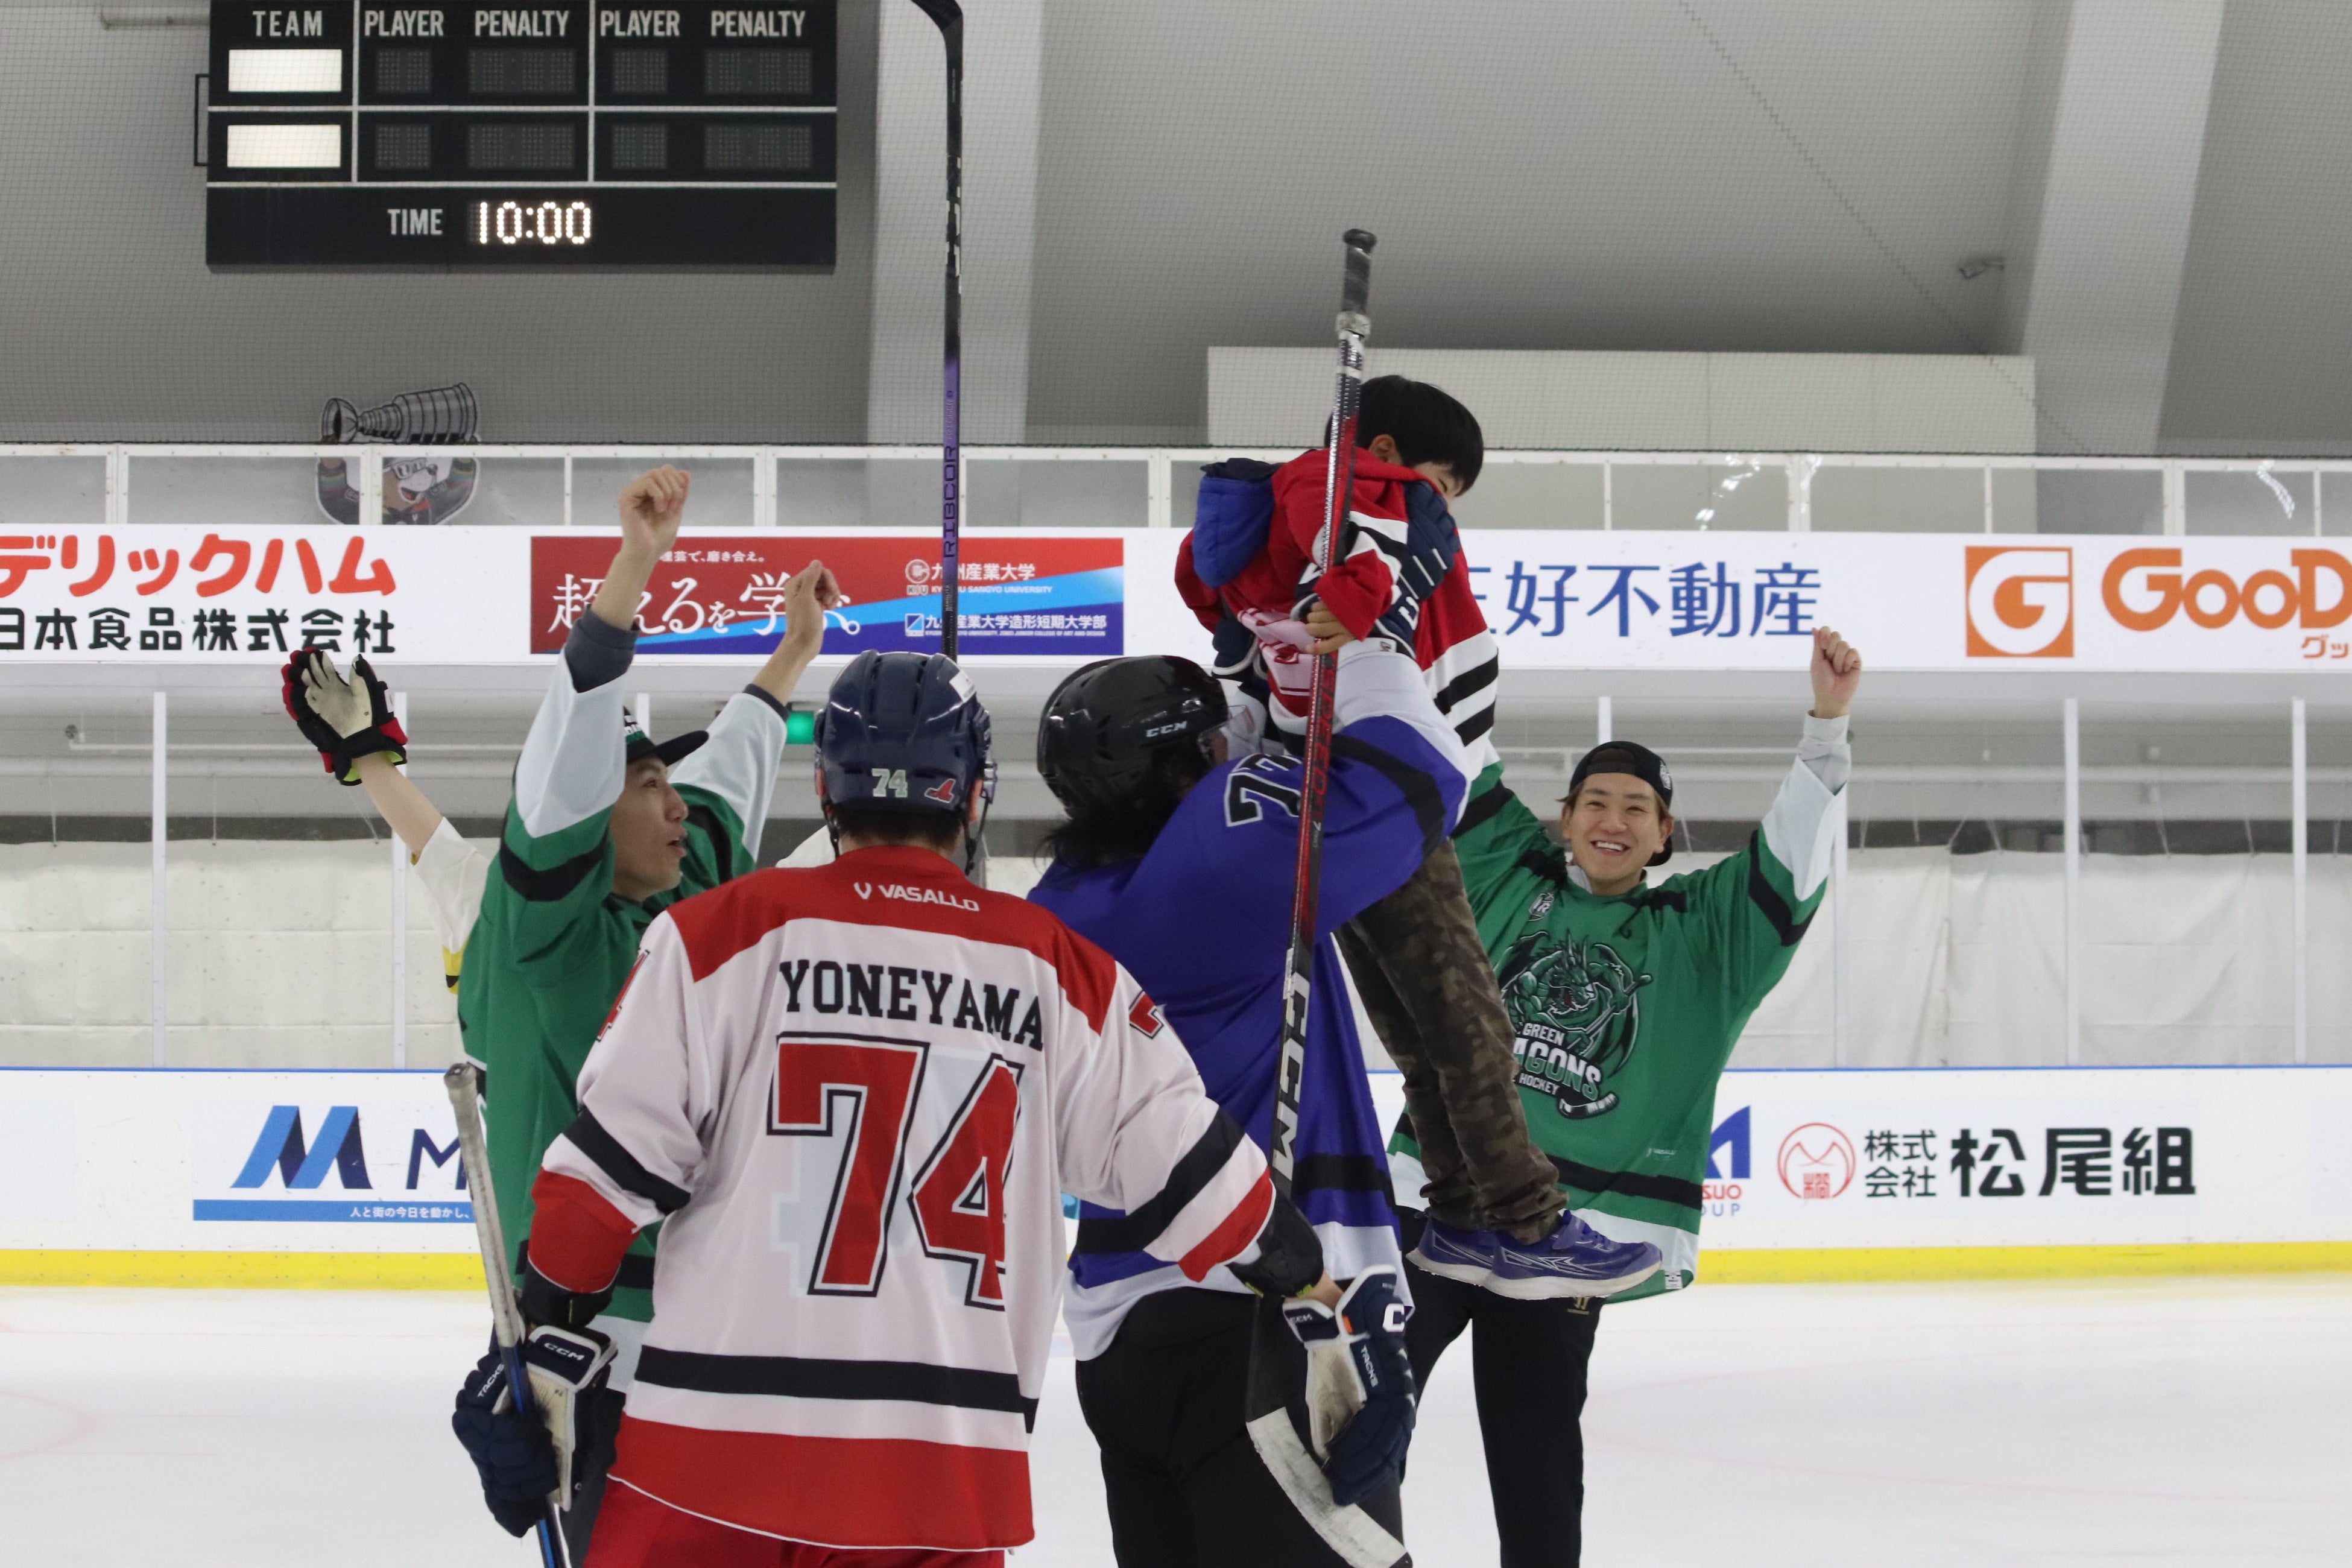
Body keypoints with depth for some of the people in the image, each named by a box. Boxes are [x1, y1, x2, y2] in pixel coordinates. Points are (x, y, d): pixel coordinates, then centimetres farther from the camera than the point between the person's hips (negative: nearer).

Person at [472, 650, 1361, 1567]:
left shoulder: (726, 933, 0)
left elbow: (616, 1156, -2)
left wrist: (543, 1330, 8)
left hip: (712, 1448, -2)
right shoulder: (1055, 968, 7)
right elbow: (1181, 1161, 9)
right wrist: (1305, 1278, 25)